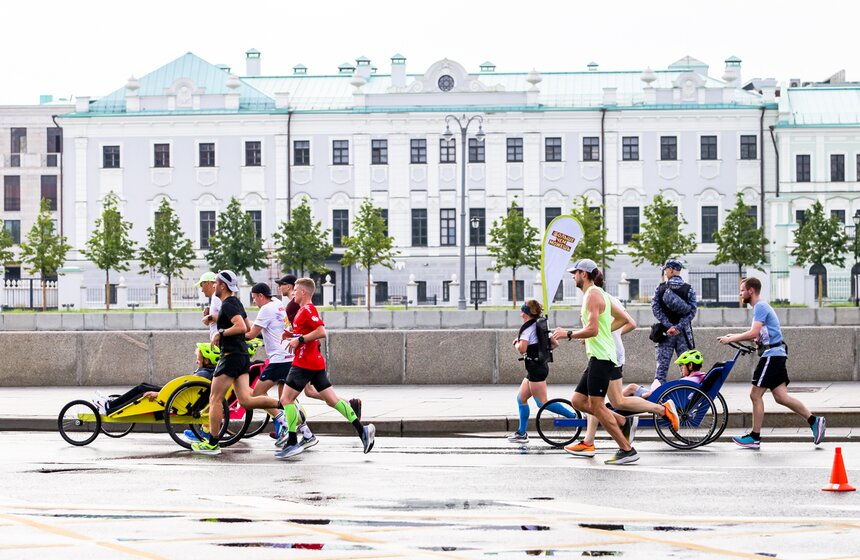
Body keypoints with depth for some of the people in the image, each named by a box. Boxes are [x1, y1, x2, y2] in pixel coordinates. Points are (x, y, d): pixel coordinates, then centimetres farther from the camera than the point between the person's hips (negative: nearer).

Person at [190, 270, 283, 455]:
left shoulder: (228, 305, -13)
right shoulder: (236, 303, 17)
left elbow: (241, 327, -27)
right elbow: (247, 327, 28)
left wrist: (221, 333, -16)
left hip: (231, 356, -9)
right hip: (242, 356, 9)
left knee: (215, 399, 0)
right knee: (246, 401, 2)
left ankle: (212, 444, 4)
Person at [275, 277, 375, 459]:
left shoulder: (307, 310, -13)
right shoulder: (305, 310, 18)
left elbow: (321, 332, -24)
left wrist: (299, 339, -19)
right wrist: (294, 335, 15)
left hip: (304, 364, -10)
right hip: (316, 362, 10)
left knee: (286, 398, -6)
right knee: (332, 400, 7)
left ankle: (292, 443, -8)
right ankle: (362, 430, 1)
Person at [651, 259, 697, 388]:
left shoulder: (660, 288, 0)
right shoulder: (689, 289, 0)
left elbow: (655, 308, -6)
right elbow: (692, 311, -6)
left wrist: (669, 326, -9)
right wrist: (677, 327, -11)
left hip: (665, 332, 0)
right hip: (684, 332, 0)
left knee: (661, 367, 1)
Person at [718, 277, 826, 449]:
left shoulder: (760, 307, -11)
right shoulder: (761, 306, 21)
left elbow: (754, 333, -21)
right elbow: (758, 335, 23)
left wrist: (731, 339, -13)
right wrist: (735, 337, 15)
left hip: (771, 355, -10)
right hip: (776, 355, 10)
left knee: (756, 395, -5)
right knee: (781, 396, 5)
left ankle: (755, 438, -2)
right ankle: (814, 421, 2)